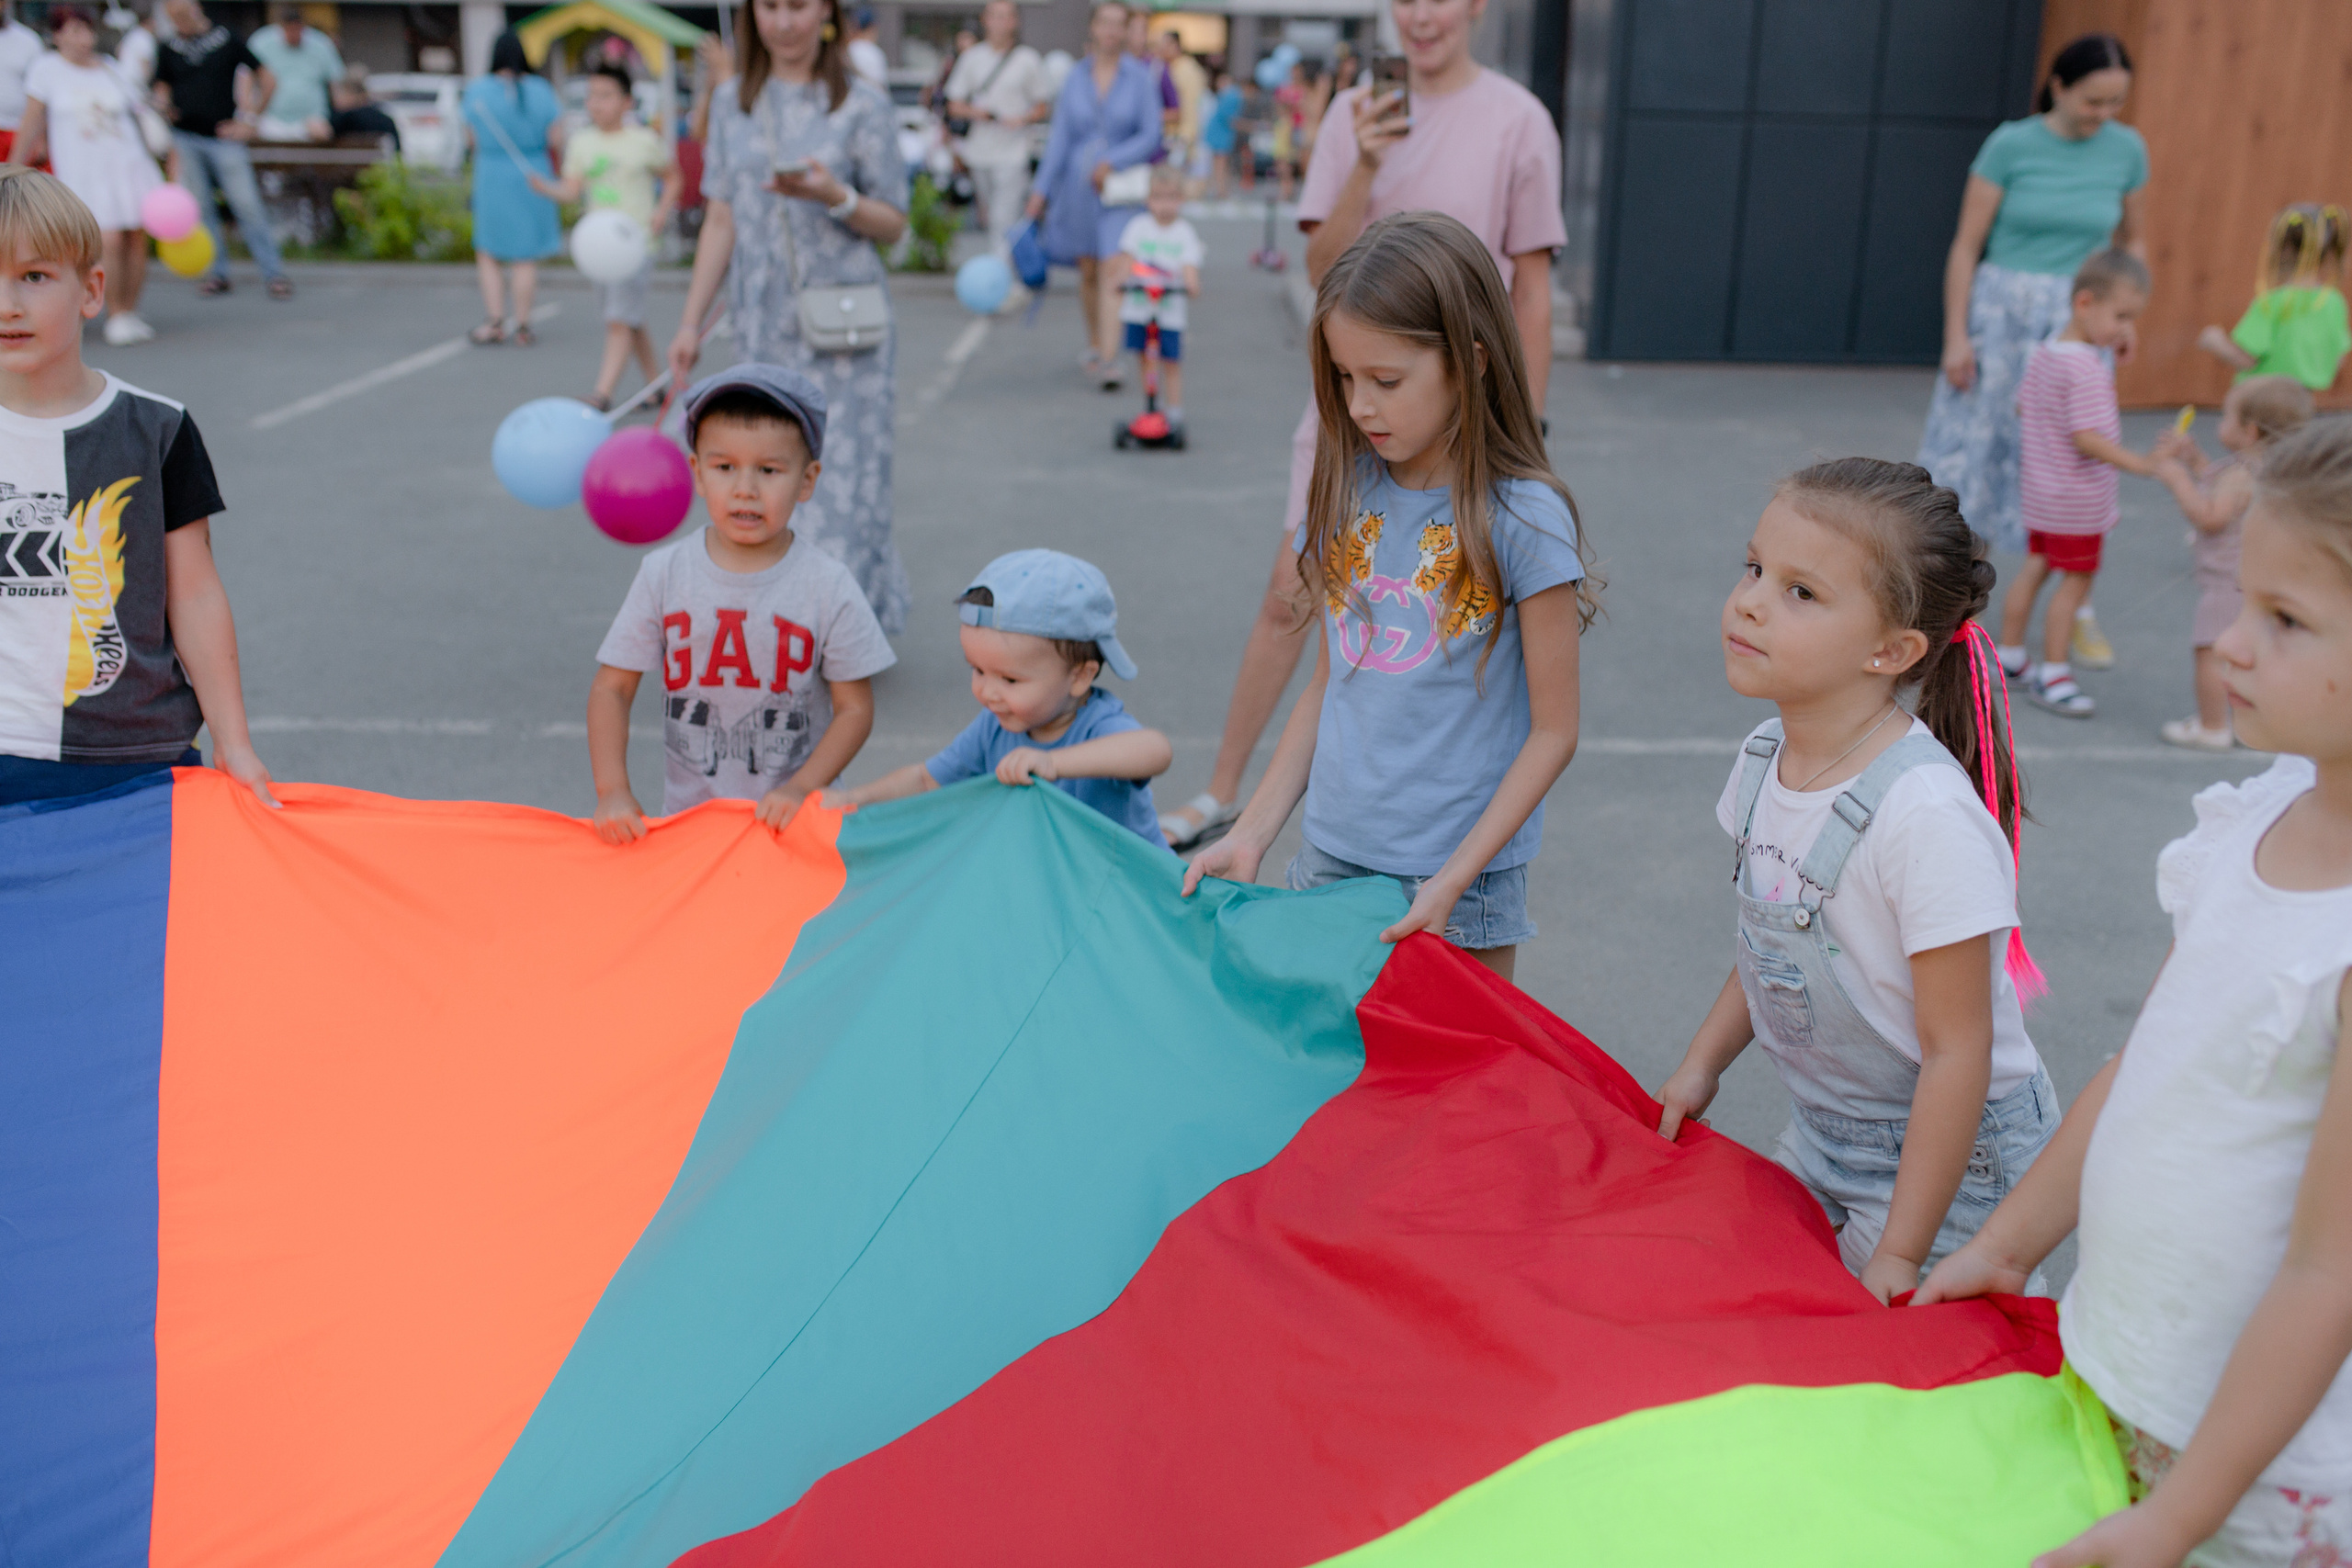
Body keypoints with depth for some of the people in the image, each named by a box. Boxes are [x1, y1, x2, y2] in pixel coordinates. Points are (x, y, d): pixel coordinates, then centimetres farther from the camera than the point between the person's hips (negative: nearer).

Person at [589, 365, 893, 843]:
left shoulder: (829, 589, -6)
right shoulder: (663, 575, -1)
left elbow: (855, 708, -2)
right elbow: (612, 688, 2)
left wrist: (800, 789, -14)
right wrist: (613, 790, -8)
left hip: (792, 820, -1)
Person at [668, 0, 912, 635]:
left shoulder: (861, 104, -2)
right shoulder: (731, 103, 8)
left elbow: (893, 224, 0)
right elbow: (721, 222, 11)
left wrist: (835, 197, -20)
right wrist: (691, 322, 8)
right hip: (764, 324, 3)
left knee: (844, 473, -3)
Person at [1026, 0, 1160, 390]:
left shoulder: (1140, 77, -2)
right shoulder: (1076, 78, 5)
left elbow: (1150, 135, -4)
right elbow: (1060, 137, 7)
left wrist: (1112, 163, -15)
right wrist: (1041, 189, 3)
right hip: (1079, 185, 3)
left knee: (1113, 270, -14)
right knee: (1088, 271, 10)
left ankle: (1108, 362, -18)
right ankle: (1094, 346, 30)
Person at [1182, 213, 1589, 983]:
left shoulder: (1522, 518, -13)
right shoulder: (1349, 494, 2)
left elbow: (1553, 731, -10)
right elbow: (1326, 687, 8)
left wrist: (1453, 881, -16)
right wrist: (1250, 834, 3)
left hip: (1463, 881, -4)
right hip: (1329, 859, 4)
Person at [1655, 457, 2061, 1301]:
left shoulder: (1928, 815, -29)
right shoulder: (1766, 757, -5)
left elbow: (1957, 1051, -24)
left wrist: (1900, 1255, -21)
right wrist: (1702, 1063, 4)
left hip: (1946, 1155, -7)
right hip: (1815, 1134, 7)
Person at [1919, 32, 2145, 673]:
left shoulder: (2127, 149, 1)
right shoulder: (2010, 144, -8)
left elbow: (2133, 242, 14)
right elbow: (1966, 246, -6)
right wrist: (1956, 337, -9)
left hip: (2078, 320, 2)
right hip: (2000, 308, -2)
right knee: (1969, 452, 4)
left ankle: (2078, 611, 15)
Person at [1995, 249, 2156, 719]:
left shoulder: (2042, 352, 3)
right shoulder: (2088, 369, -23)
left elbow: (2022, 407, 15)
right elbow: (2088, 438, -29)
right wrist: (2140, 463, -31)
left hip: (2039, 488, 9)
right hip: (2078, 500, -9)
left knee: (2034, 569, 17)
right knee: (2076, 580, 2)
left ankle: (2009, 654, 25)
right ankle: (2052, 674, 8)